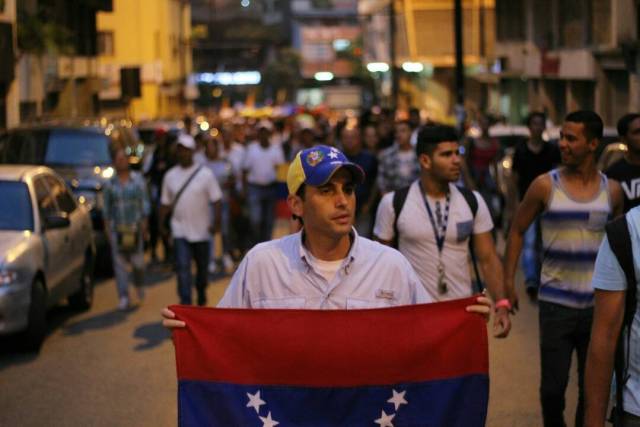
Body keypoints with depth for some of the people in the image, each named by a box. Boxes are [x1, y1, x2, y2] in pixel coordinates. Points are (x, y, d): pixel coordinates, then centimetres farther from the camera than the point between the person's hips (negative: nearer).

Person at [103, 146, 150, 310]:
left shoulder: (137, 180, 3)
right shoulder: (110, 183, 7)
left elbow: (145, 203, 4)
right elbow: (107, 207, 11)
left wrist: (144, 223, -2)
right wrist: (107, 227, 6)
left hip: (135, 227, -1)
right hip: (117, 228, 1)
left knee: (137, 261, -3)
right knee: (119, 263, -3)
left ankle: (139, 284, 29)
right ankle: (123, 297, 1)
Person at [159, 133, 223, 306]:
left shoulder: (205, 174, -6)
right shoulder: (170, 175, 3)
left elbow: (216, 200, -7)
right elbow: (165, 203, 9)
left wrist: (216, 222, -16)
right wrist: (162, 224, 6)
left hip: (201, 230, 0)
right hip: (180, 231, 1)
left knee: (202, 266, 15)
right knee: (182, 266, -12)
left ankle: (201, 294, 37)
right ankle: (185, 301, -14)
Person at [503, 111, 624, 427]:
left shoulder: (611, 191, 1)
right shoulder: (545, 186, -5)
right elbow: (517, 230, 3)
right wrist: (508, 281, -3)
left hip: (598, 304, 2)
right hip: (556, 302, -1)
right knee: (553, 386, 3)